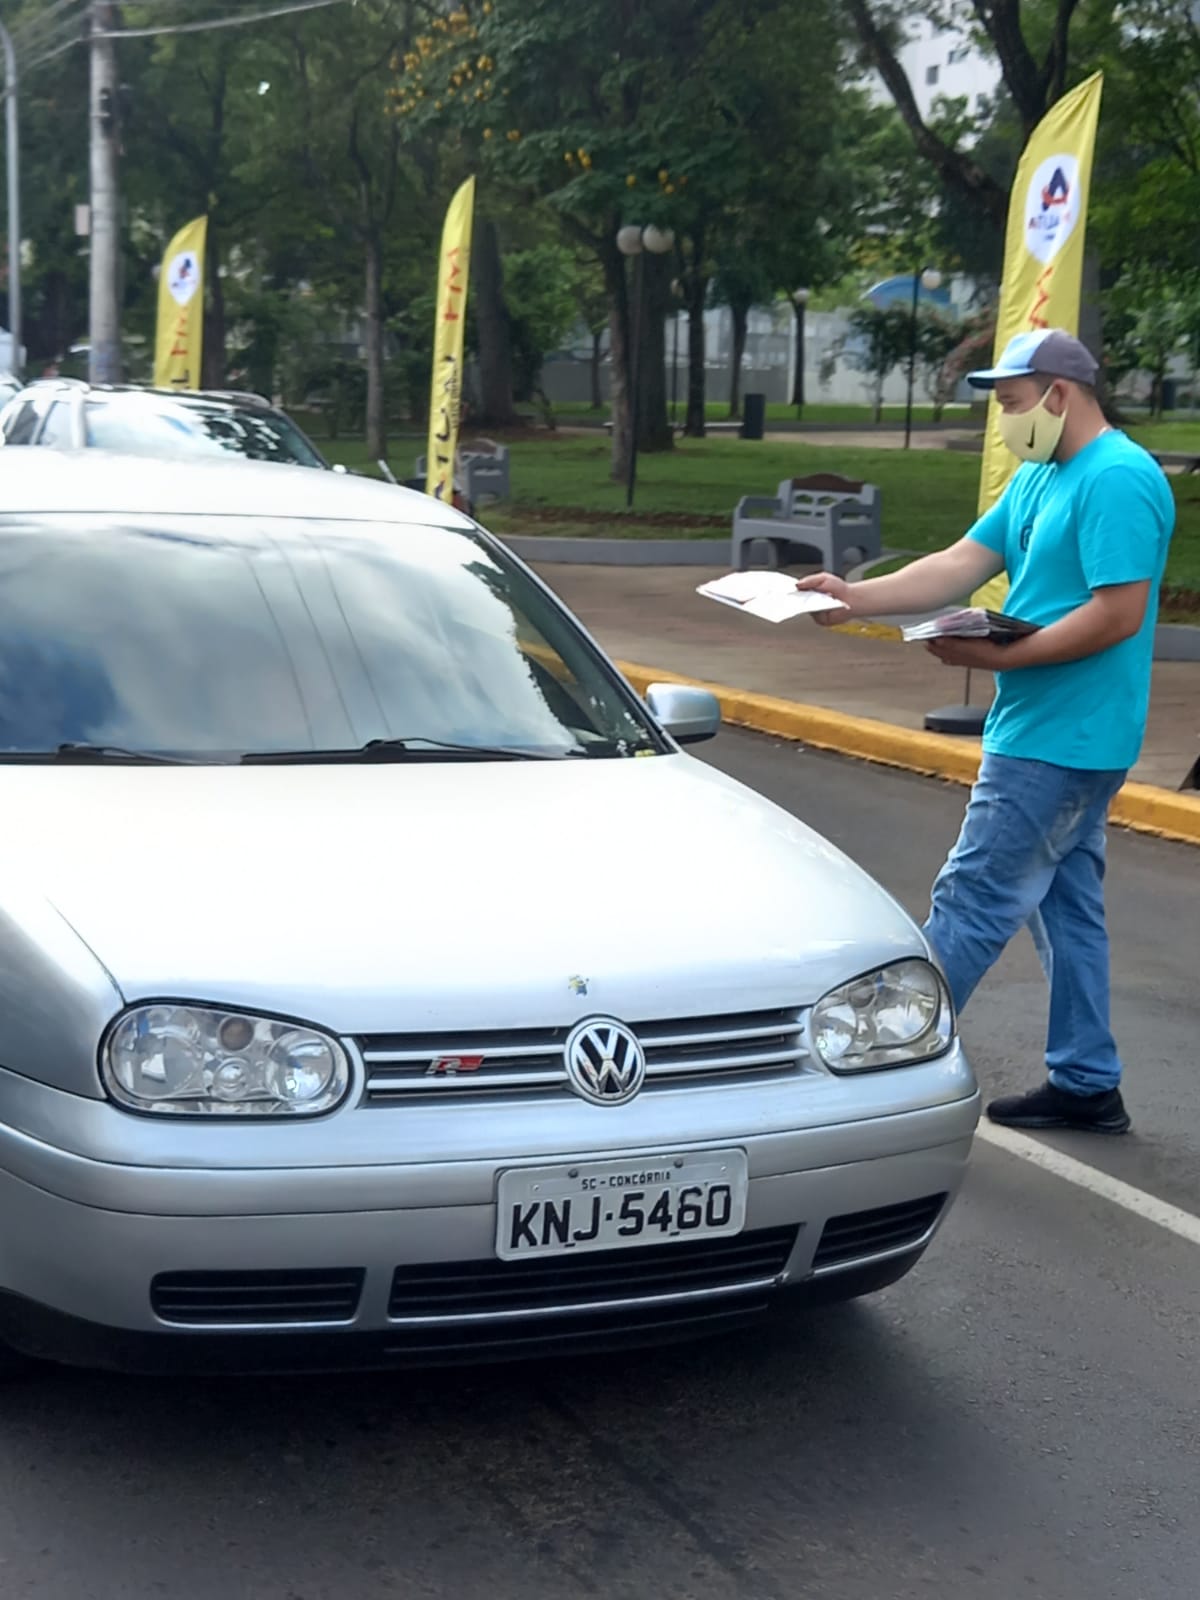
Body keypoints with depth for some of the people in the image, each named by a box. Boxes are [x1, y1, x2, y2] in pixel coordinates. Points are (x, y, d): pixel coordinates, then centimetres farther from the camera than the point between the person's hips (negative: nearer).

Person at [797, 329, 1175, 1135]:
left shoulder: (1119, 481, -17)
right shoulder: (1039, 477, 14)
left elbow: (1120, 613, -23)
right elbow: (962, 565, 9)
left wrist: (1001, 656, -22)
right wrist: (858, 598, -4)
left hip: (1057, 740, -10)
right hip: (1060, 736, 10)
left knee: (971, 902, -4)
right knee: (1068, 906, 14)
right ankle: (1087, 1083, 23)